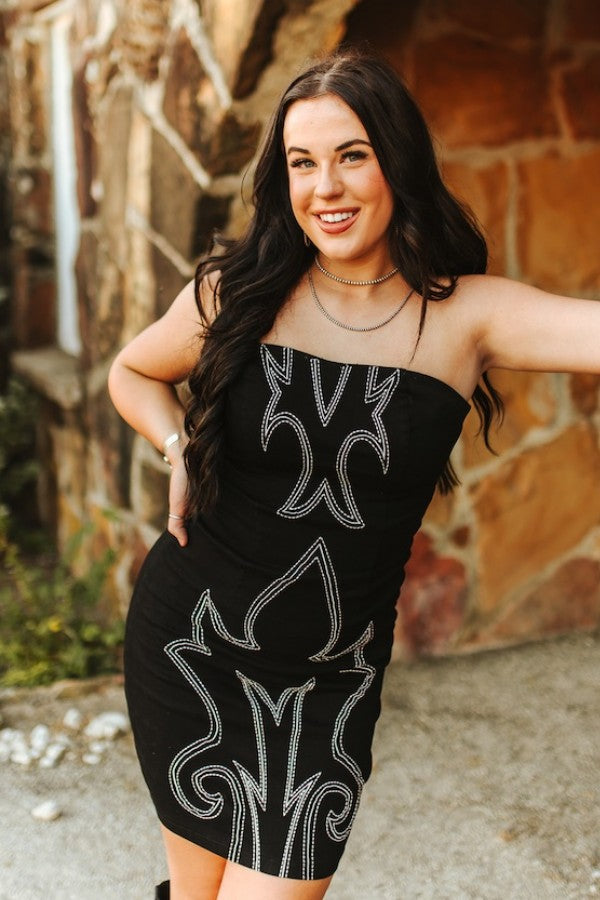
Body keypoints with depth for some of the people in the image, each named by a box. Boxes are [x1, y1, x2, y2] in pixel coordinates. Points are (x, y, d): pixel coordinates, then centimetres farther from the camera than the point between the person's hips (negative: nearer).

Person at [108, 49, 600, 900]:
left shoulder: (467, 315, -9)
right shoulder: (236, 294, -4)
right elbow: (133, 371, 15)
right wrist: (180, 450, -3)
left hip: (328, 682, -1)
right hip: (186, 646, 1)